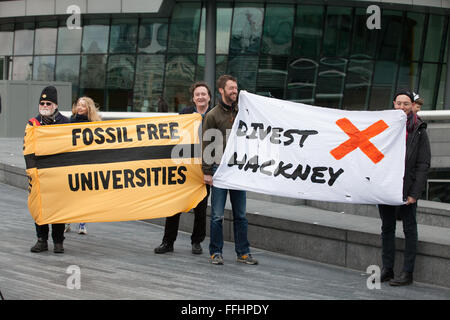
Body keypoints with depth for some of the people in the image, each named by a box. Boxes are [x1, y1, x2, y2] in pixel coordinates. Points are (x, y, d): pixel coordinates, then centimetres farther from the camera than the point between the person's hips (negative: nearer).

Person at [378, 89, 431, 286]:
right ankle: (387, 270, 18)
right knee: (387, 228, 10)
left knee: (409, 229, 2)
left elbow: (423, 164, -5)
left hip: (407, 188, -4)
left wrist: (414, 193, -12)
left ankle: (407, 273, 5)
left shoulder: (419, 131, -2)